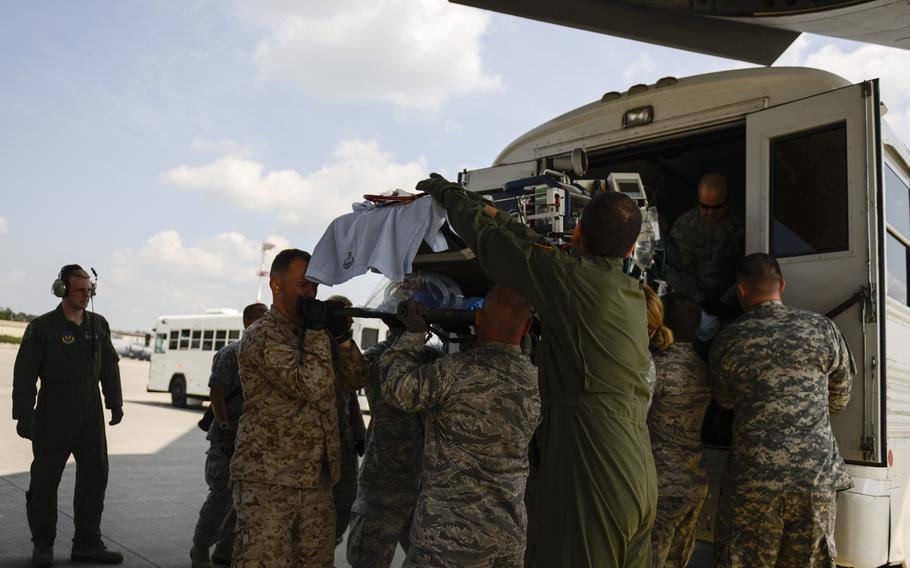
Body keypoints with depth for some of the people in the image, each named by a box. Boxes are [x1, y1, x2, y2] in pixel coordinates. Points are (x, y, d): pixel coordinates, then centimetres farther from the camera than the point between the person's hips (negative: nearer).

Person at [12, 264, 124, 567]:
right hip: (54, 417, -4)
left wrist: (115, 403, 8)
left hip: (90, 417, 4)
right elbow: (24, 374, -8)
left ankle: (87, 543, 15)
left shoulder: (98, 324, 7)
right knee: (45, 480, 4)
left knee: (95, 477, 5)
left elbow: (109, 366, 12)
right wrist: (23, 415, -13)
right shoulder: (42, 327, -6)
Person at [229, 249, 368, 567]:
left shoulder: (309, 333, 15)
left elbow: (355, 379, 14)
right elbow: (310, 386, -21)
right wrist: (318, 330, -12)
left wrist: (340, 335, 0)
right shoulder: (262, 336, -10)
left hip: (317, 481, 7)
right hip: (267, 481, -7)